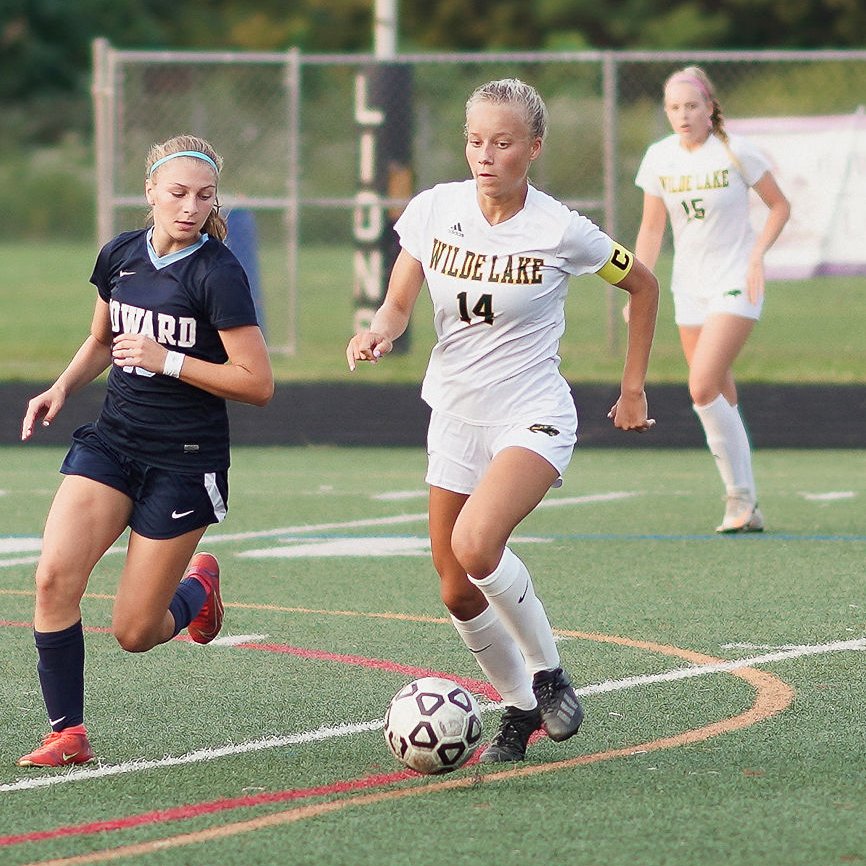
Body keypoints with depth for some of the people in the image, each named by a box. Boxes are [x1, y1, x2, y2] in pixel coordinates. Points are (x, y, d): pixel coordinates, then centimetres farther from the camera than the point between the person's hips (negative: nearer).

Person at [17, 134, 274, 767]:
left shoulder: (218, 274, -14)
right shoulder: (120, 256, 4)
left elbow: (258, 384, -15)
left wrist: (168, 360, -21)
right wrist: (62, 388, 6)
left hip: (186, 461, -5)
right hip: (113, 441, 5)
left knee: (135, 632, -1)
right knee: (55, 575, -17)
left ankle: (198, 589, 34)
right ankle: (68, 733, -5)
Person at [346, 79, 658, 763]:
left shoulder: (560, 231, -13)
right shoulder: (435, 208, -5)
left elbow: (643, 286, 4)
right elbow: (399, 305, 2)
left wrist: (633, 389, 6)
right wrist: (378, 334, -21)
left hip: (533, 417, -5)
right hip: (455, 417, 5)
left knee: (474, 545, -30)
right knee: (458, 592, 5)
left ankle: (548, 672, -7)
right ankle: (520, 708, 29)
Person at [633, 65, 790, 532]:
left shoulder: (736, 152, -10)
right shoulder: (658, 159, 1)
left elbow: (779, 205, 0)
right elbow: (651, 227, 10)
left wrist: (757, 255, -13)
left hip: (736, 283, -5)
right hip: (689, 285, 5)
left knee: (703, 388, -18)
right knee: (720, 399, 5)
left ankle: (741, 493, -5)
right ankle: (744, 507, 13)